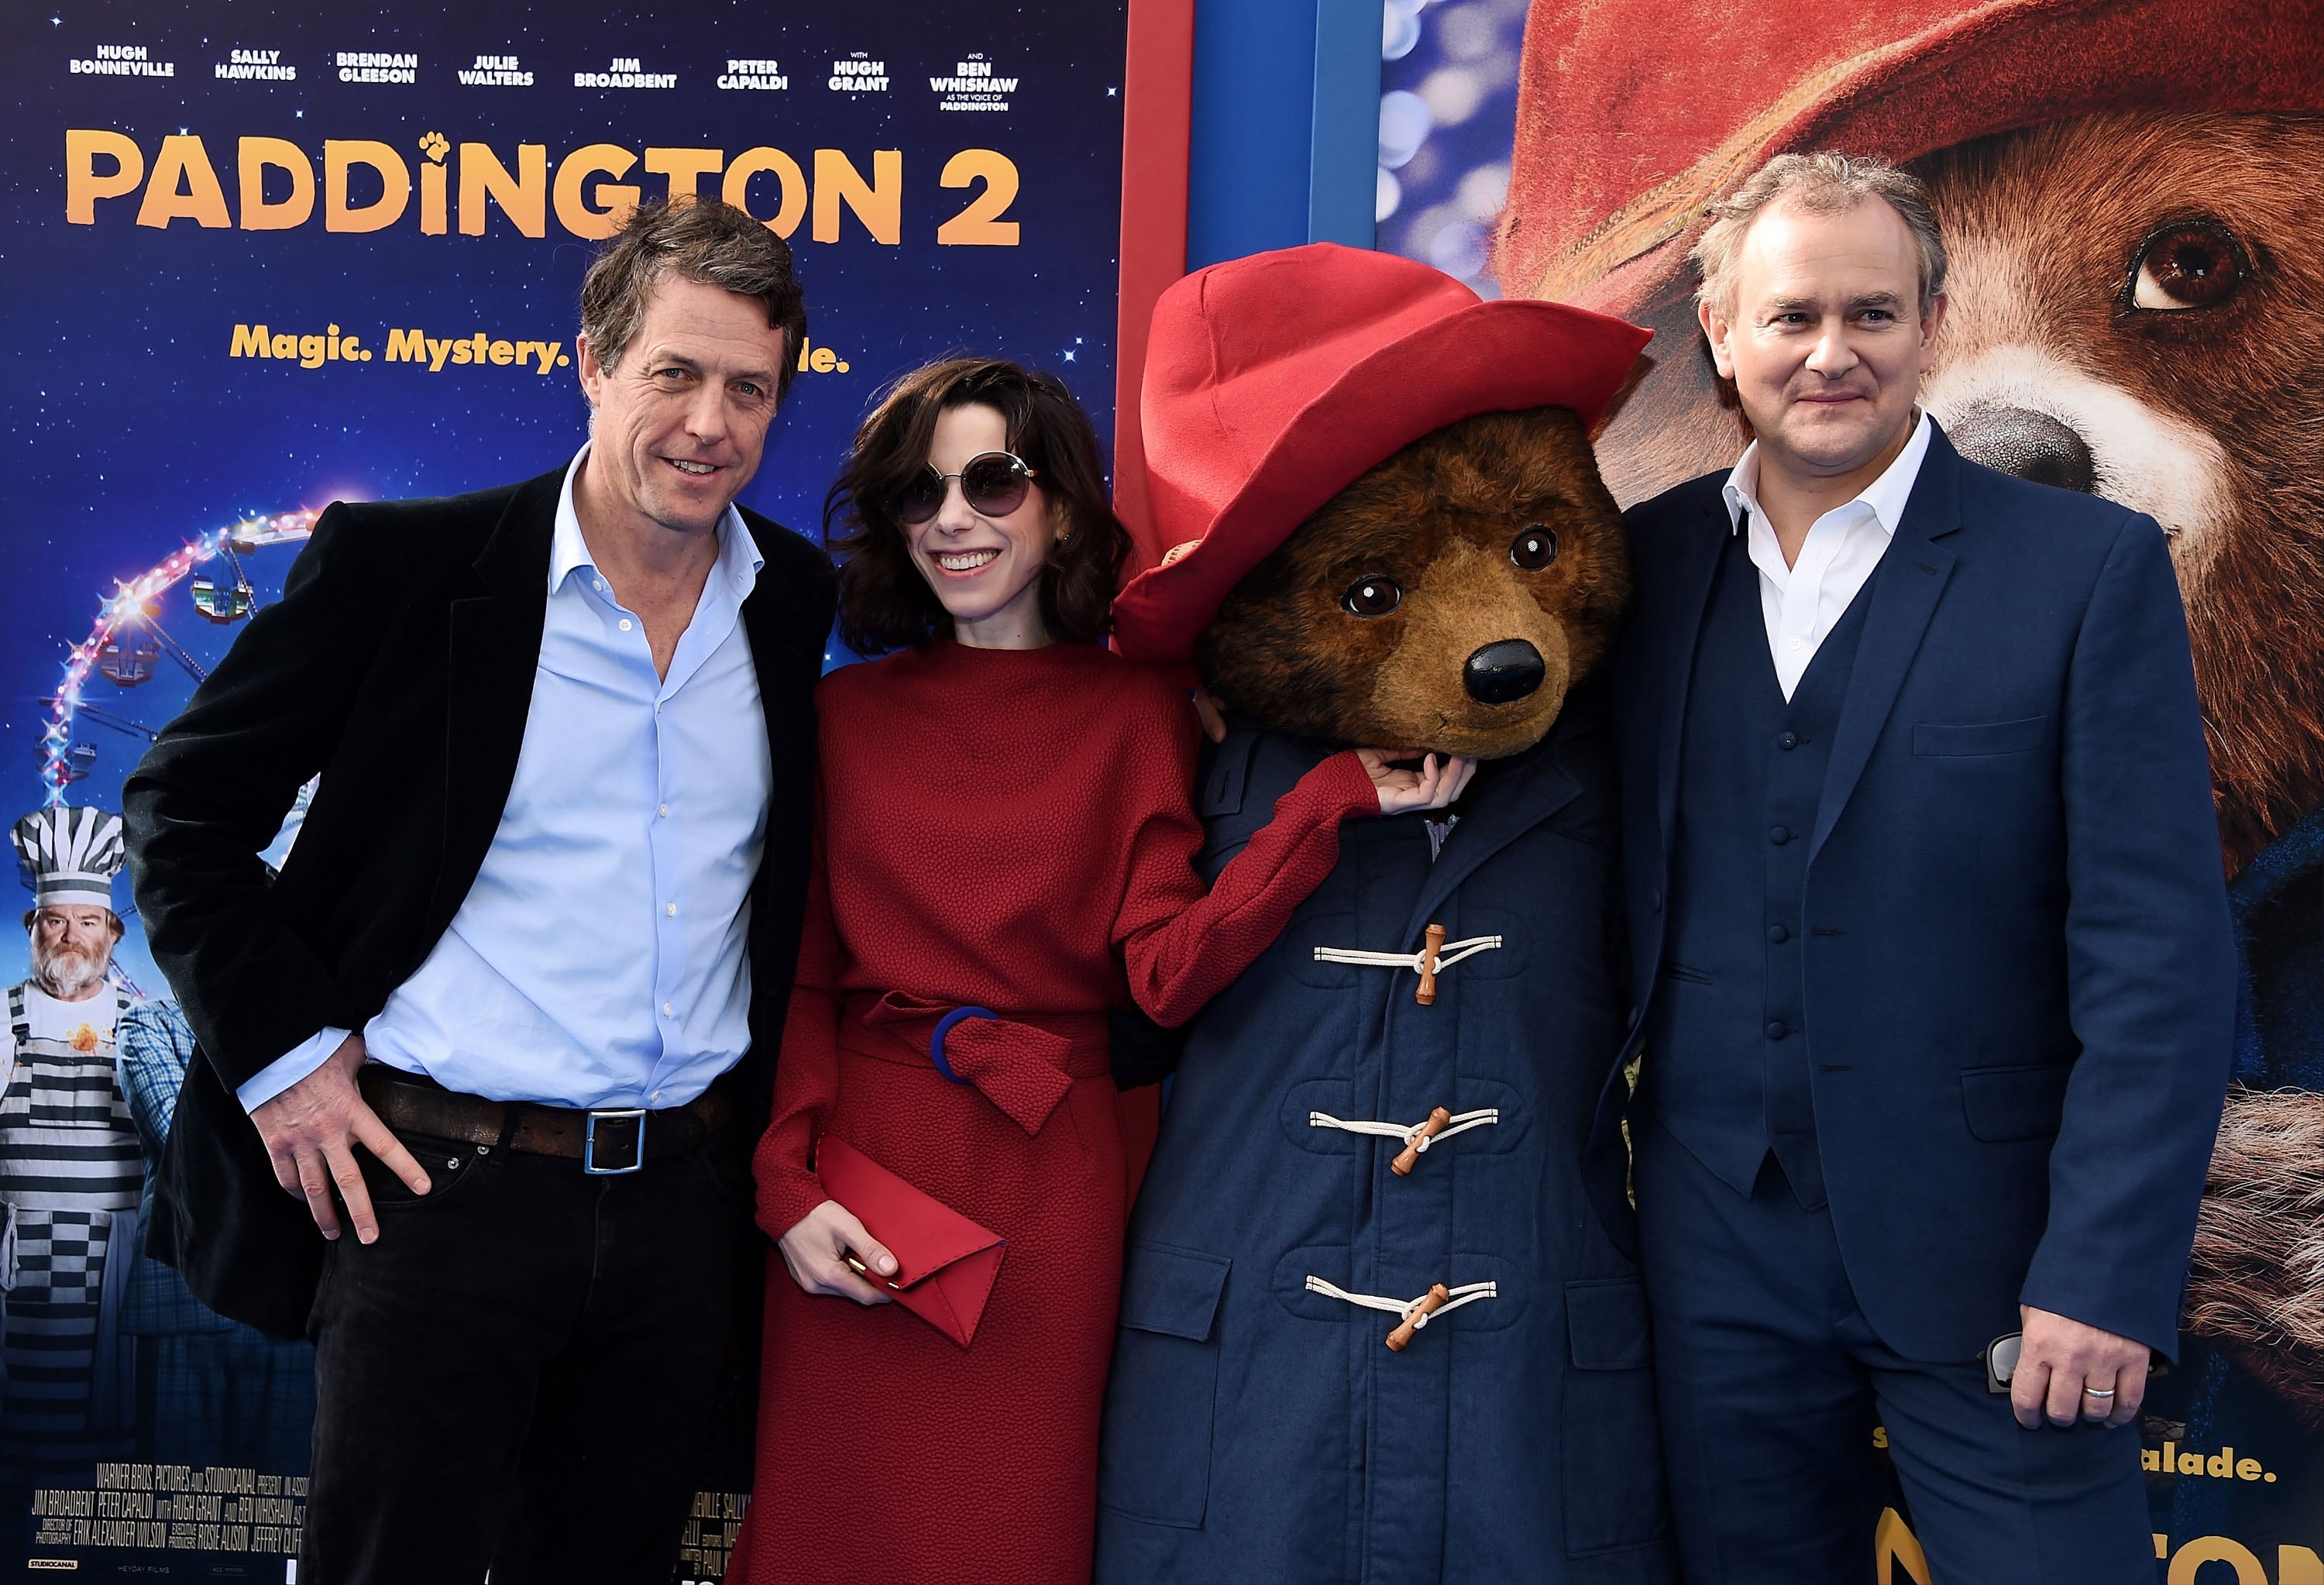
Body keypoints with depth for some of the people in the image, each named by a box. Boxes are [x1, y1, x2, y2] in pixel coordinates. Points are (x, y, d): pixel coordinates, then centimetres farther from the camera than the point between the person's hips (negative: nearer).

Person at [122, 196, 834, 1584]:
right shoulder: (403, 561, -7)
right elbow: (184, 808, -1)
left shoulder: (800, 604, 5)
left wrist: (773, 1131, 10)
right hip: (437, 1187, -4)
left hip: (686, 1202, 4)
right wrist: (280, 1048, -8)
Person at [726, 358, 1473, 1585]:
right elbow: (803, 974, 6)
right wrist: (787, 1185, -6)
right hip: (854, 1171, 2)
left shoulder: (1136, 710, 1)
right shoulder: (851, 713, 6)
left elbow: (1166, 972, -11)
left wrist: (1332, 800, -21)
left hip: (1045, 1175, -1)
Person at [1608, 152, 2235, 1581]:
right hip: (1717, 1247, 3)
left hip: (1983, 1248, -3)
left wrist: (2104, 1281, -14)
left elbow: (2160, 959, -10)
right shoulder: (1649, 562, 4)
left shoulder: (2091, 569, -6)